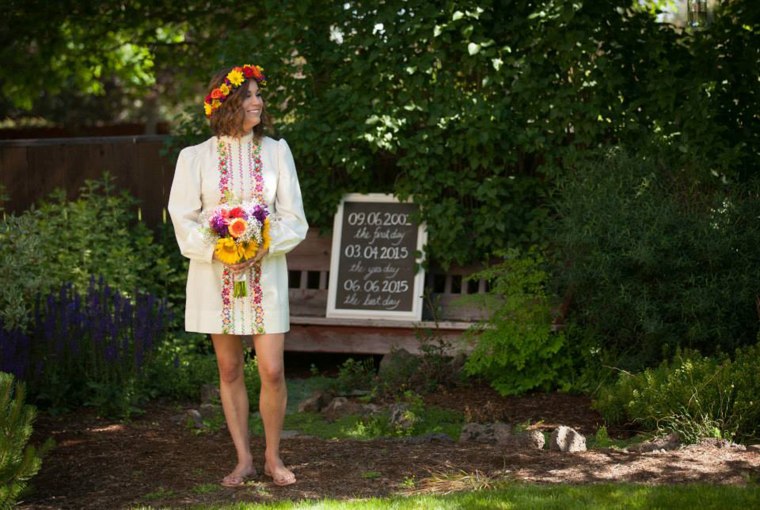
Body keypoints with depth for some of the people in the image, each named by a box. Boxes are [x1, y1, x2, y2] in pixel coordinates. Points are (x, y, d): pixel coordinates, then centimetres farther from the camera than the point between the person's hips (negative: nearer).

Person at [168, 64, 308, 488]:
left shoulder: (276, 151, 3)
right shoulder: (196, 157, 1)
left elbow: (293, 217, 2)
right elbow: (184, 220, 0)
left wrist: (264, 248, -14)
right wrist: (217, 251, -16)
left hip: (265, 273, 0)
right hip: (216, 275, 0)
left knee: (272, 371, -6)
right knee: (230, 370, 6)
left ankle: (273, 456, 12)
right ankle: (244, 459, 16)